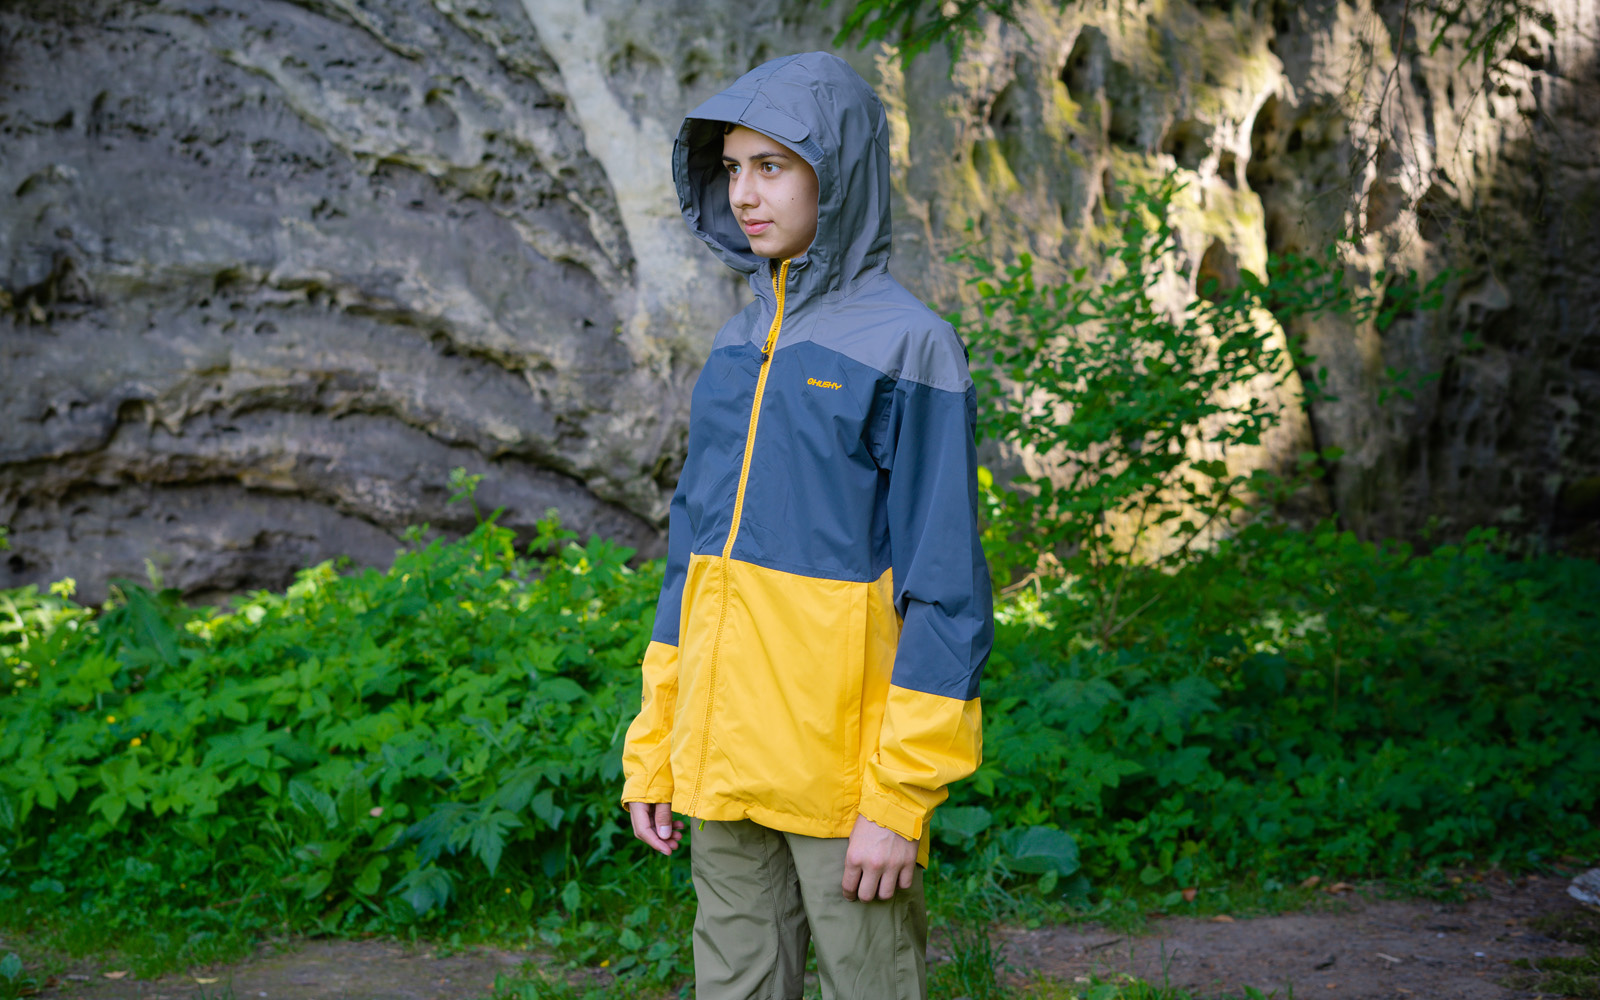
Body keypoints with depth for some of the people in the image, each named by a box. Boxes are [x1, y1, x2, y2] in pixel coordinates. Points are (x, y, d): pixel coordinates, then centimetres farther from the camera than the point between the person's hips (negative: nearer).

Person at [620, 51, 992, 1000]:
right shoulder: (740, 346, 11)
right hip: (725, 762, 6)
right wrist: (654, 749, 12)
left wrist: (900, 798, -15)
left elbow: (944, 589, -12)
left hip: (843, 770, -6)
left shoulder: (907, 345, -10)